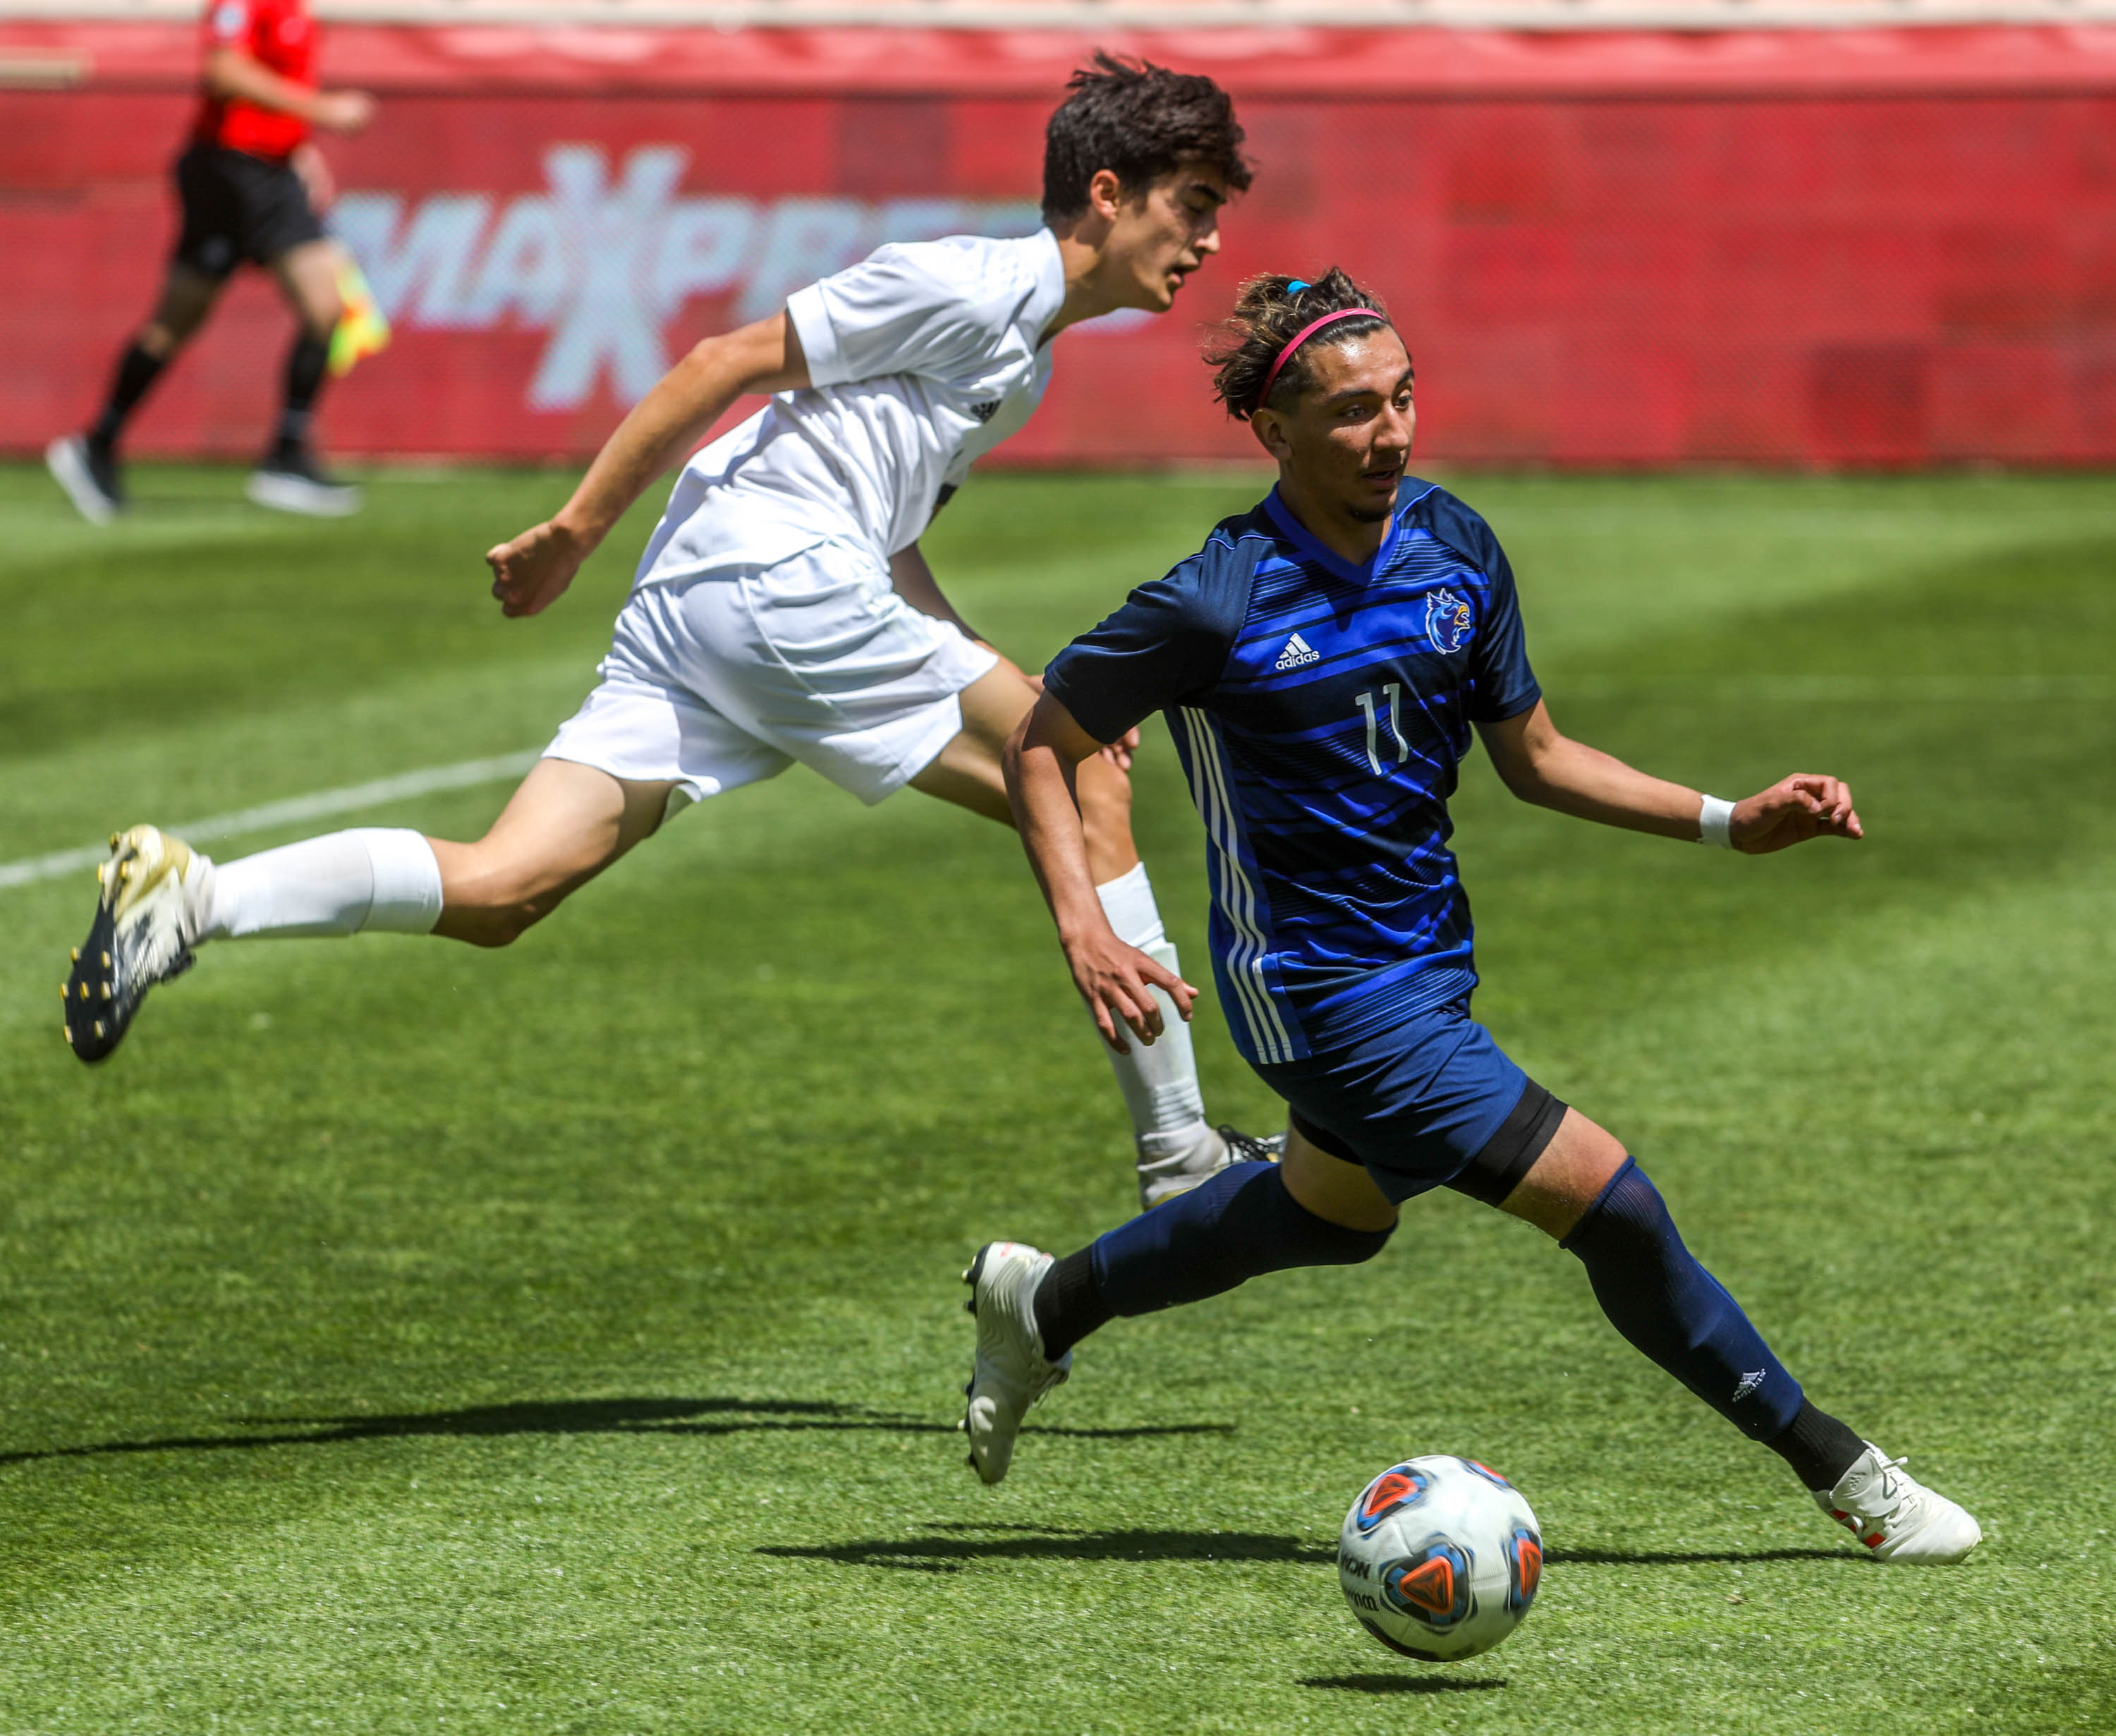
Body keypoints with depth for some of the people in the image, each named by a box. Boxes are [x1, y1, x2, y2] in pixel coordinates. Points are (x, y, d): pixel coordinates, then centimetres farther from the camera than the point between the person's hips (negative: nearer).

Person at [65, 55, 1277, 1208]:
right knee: (1088, 786, -3)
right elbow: (733, 362, -7)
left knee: (498, 889, -6)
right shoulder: (970, 287, -4)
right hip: (782, 573, -9)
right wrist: (576, 532, -8)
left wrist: (1036, 702, 22)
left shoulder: (1027, 354, 25)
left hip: (686, 599, 9)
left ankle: (195, 897, -19)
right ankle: (1180, 1157, -2)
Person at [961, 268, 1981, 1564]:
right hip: (1324, 994, -8)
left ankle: (1042, 1303, 52)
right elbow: (1044, 744, -10)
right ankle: (1844, 1472, 1)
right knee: (1607, 1199, -12)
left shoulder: (1454, 547, -4)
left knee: (1335, 1212, 31)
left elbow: (1535, 755, 7)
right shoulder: (1220, 604, -22)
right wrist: (1085, 931, -24)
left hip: (1428, 957, 8)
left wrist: (1730, 822, -3)